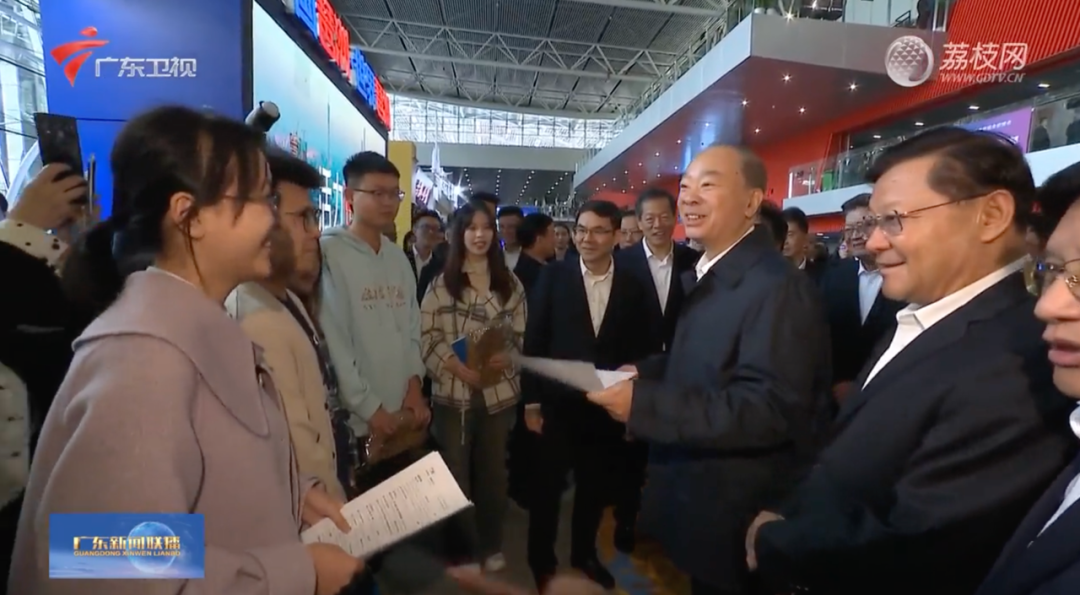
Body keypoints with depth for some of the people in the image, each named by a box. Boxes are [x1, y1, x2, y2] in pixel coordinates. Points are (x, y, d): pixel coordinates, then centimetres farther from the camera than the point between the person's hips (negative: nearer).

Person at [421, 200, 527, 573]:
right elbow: (428, 338, -6)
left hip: (499, 391, 2)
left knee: (493, 470, 16)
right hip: (454, 392, -2)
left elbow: (522, 335, 5)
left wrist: (506, 359, -15)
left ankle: (491, 545, 36)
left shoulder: (510, 284, 5)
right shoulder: (441, 283, -2)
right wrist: (460, 369, -18)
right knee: (455, 472, 9)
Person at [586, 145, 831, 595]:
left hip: (736, 520, -9)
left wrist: (643, 403, -31)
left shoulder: (778, 286, -23)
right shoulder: (709, 276, 8)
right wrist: (644, 372, -2)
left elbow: (768, 412, -30)